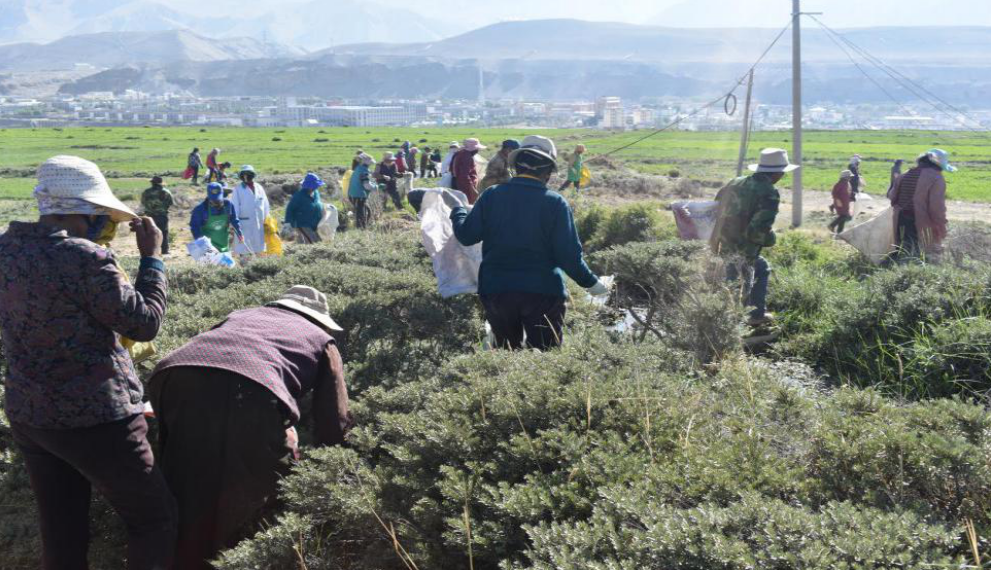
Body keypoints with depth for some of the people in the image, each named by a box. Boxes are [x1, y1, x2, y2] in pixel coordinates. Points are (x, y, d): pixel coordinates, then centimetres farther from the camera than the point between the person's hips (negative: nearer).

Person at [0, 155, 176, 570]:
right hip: (95, 418, -8)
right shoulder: (86, 258, -20)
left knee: (61, 535, 16)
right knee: (155, 519, 9)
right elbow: (145, 324, -13)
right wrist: (152, 257, -3)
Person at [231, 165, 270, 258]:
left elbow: (265, 205, 12)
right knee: (244, 249, -4)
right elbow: (235, 207, -5)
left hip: (259, 223, 4)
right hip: (244, 223, -4)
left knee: (257, 249, 11)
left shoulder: (260, 188, 10)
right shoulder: (238, 189, -2)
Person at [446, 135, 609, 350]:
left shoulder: (492, 195, -2)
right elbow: (569, 255, -10)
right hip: (543, 292, -3)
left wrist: (456, 209, 18)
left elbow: (466, 236, 0)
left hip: (495, 290, 3)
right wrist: (591, 283, 5)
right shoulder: (555, 203, -8)